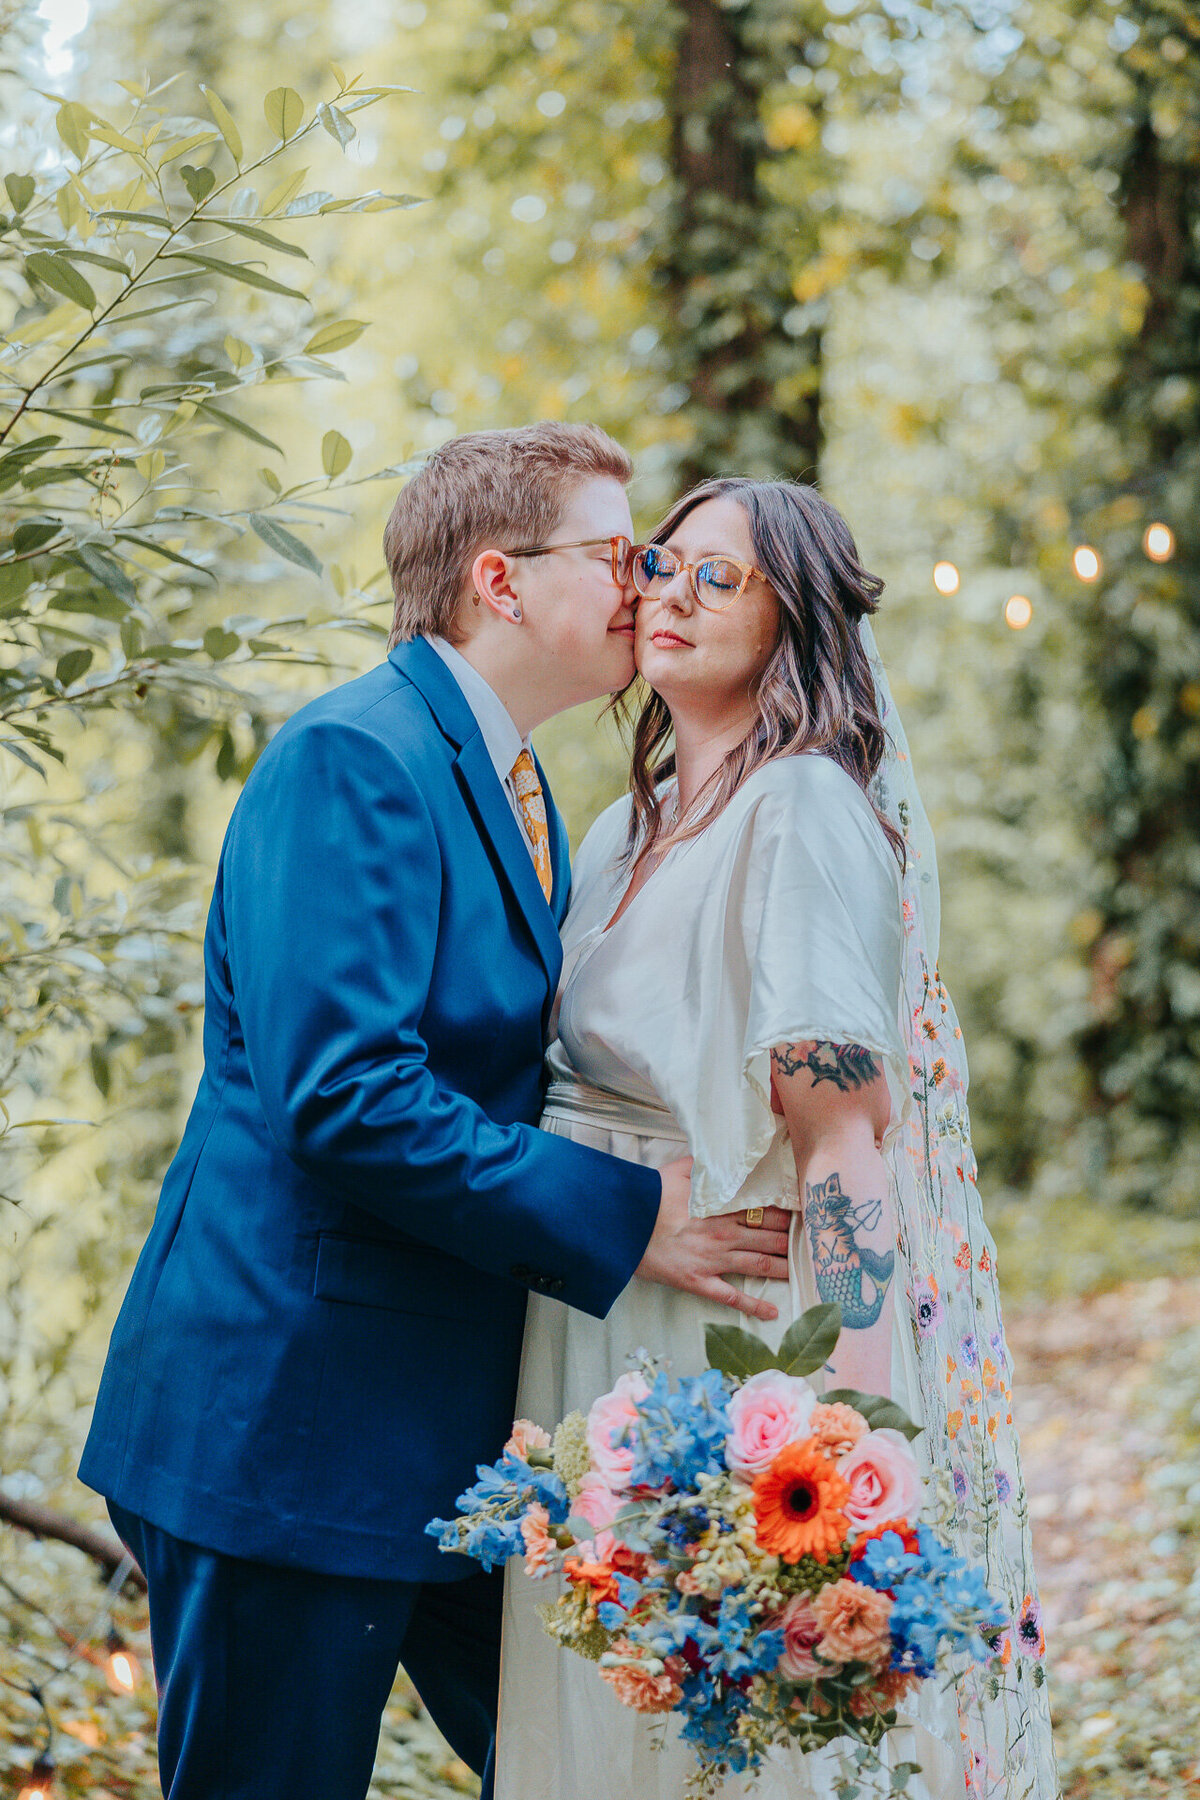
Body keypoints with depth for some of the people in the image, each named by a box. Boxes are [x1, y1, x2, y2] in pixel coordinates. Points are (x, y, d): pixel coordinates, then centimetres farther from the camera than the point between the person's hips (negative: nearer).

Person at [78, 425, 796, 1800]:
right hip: (289, 1420, -9)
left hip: (450, 1416, 9)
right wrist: (622, 1218, -22)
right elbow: (343, 1096, -25)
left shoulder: (511, 787, 15)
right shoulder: (351, 760, -16)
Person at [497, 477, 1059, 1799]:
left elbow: (841, 1128, -21)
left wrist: (844, 1419, -26)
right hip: (610, 1332, 8)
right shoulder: (629, 830, 14)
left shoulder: (804, 811, -13)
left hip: (739, 1332, -8)